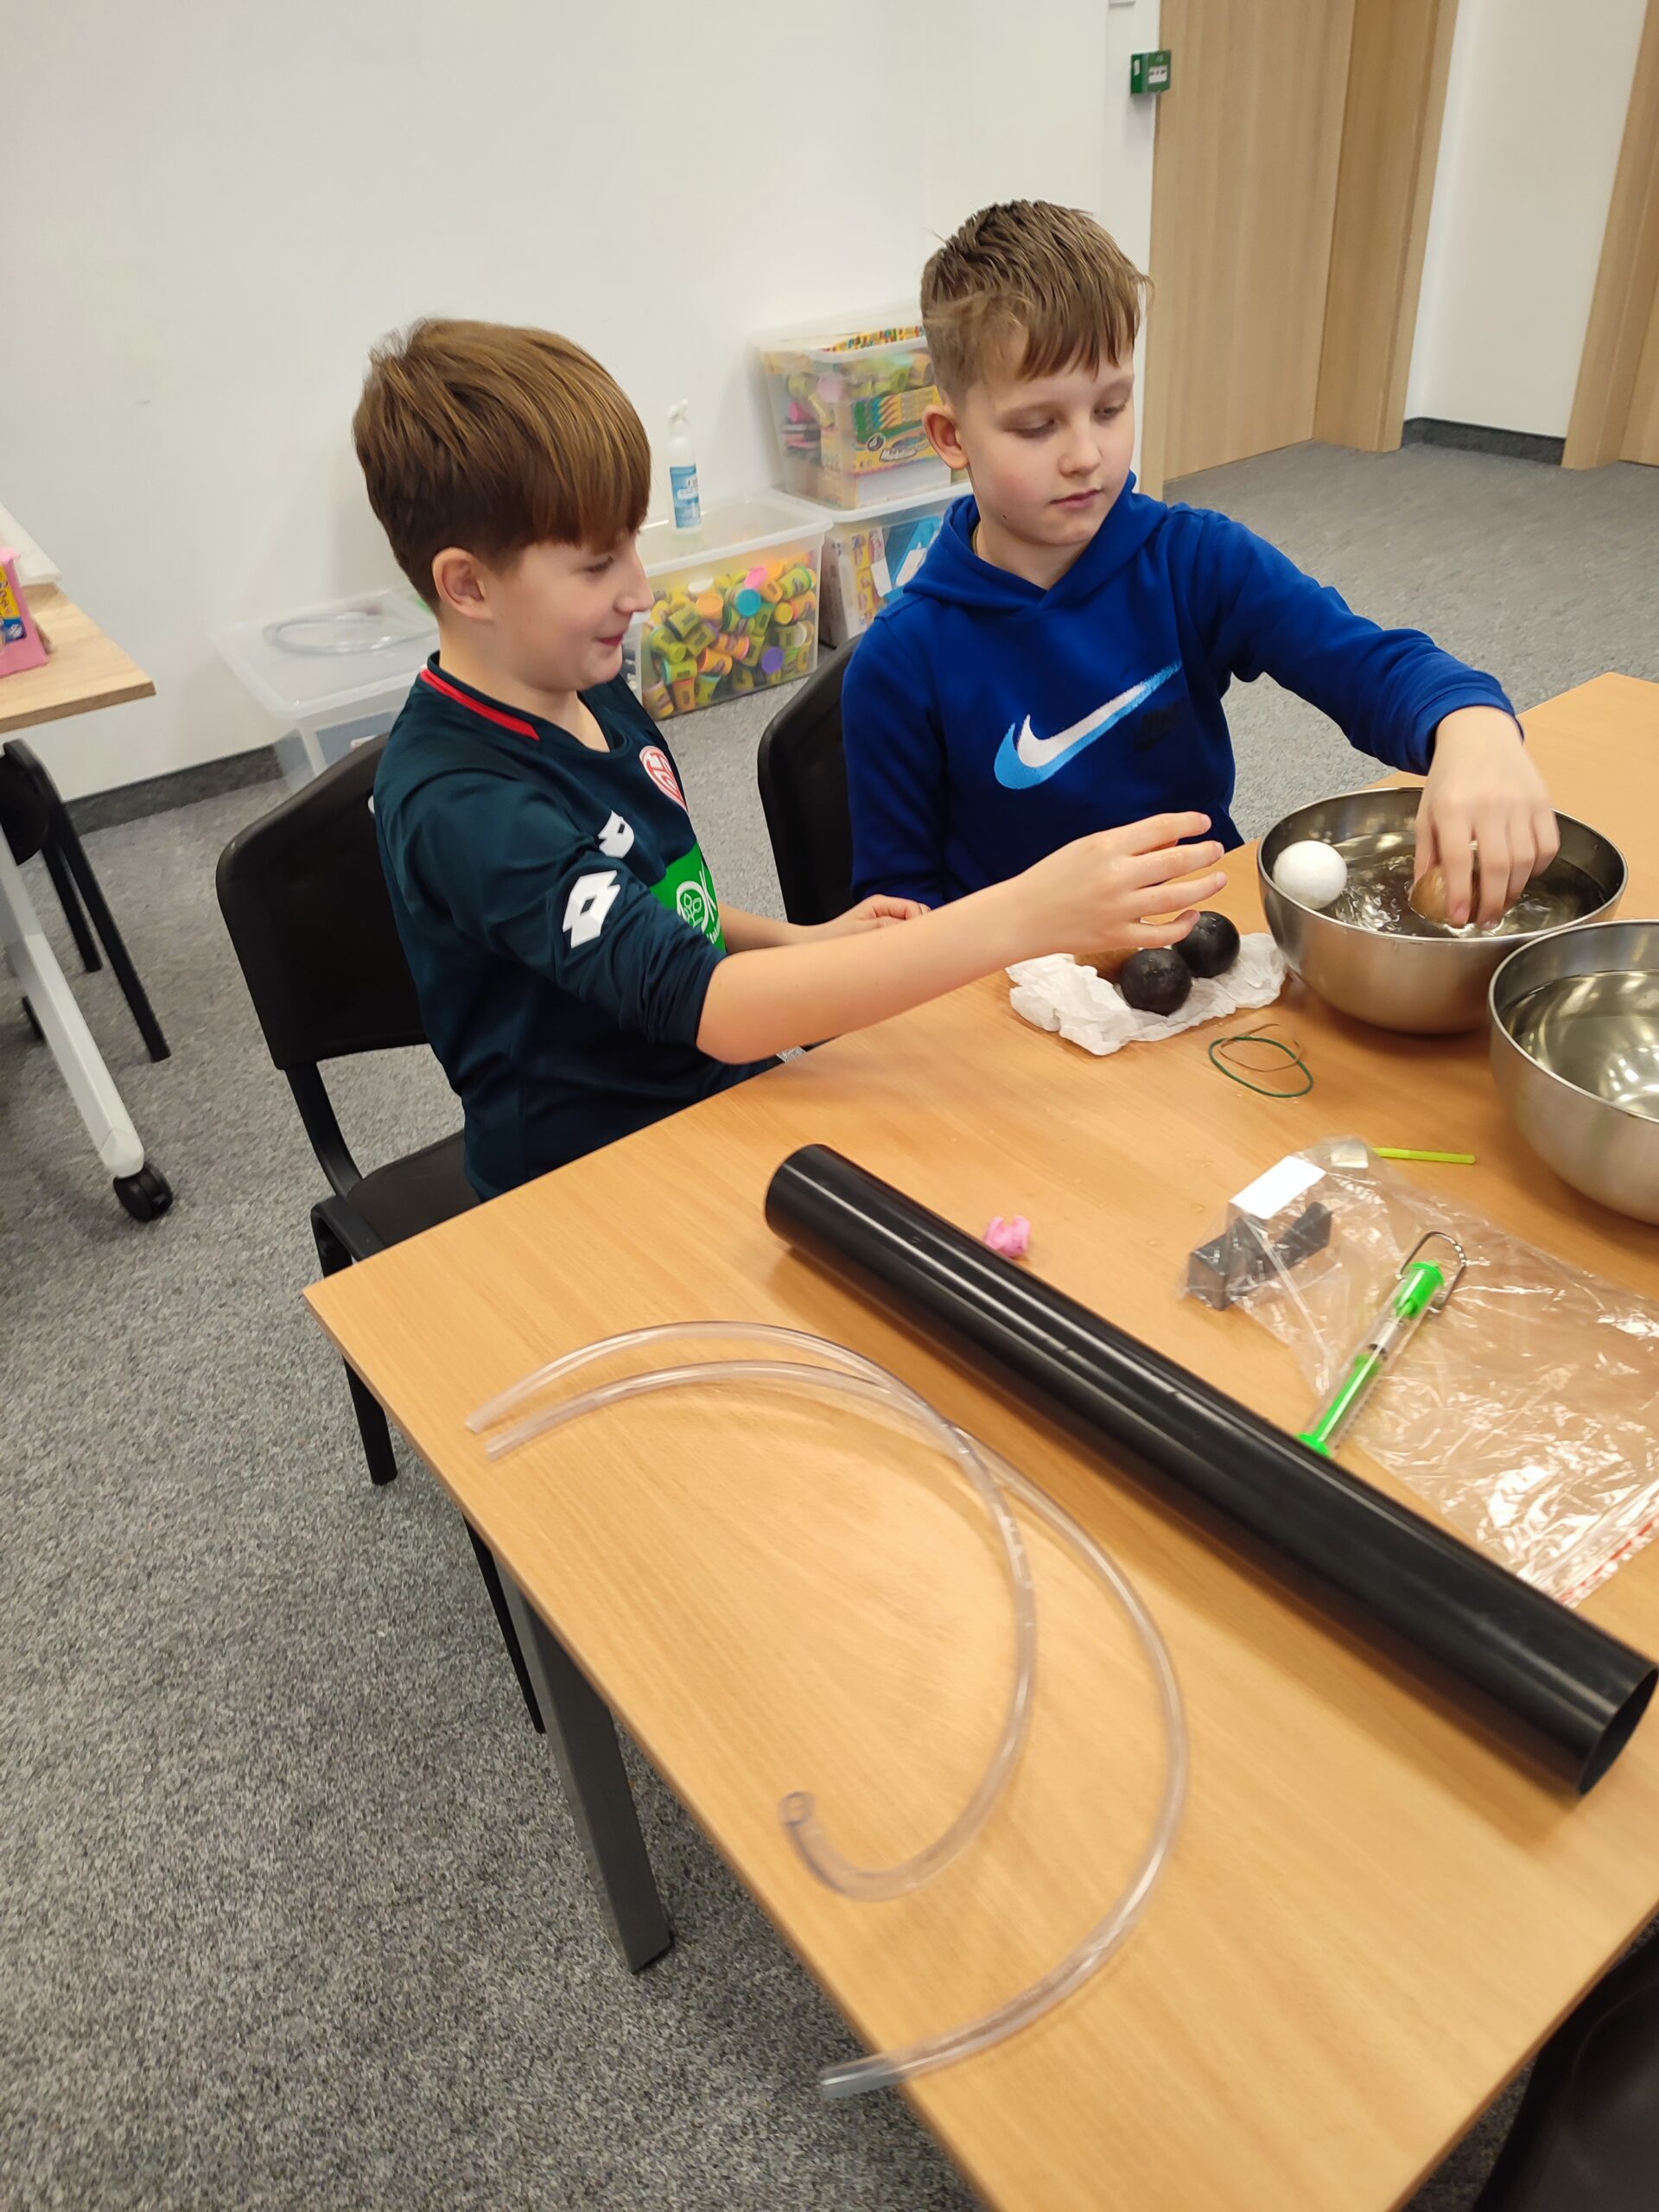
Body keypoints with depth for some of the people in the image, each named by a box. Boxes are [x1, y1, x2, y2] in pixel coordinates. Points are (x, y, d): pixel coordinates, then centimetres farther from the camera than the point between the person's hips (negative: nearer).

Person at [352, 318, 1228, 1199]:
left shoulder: (593, 695, 3)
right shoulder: (458, 804, -24)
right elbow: (710, 1007, -34)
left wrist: (802, 944, -3)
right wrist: (1020, 917, -38)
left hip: (716, 1098, 8)